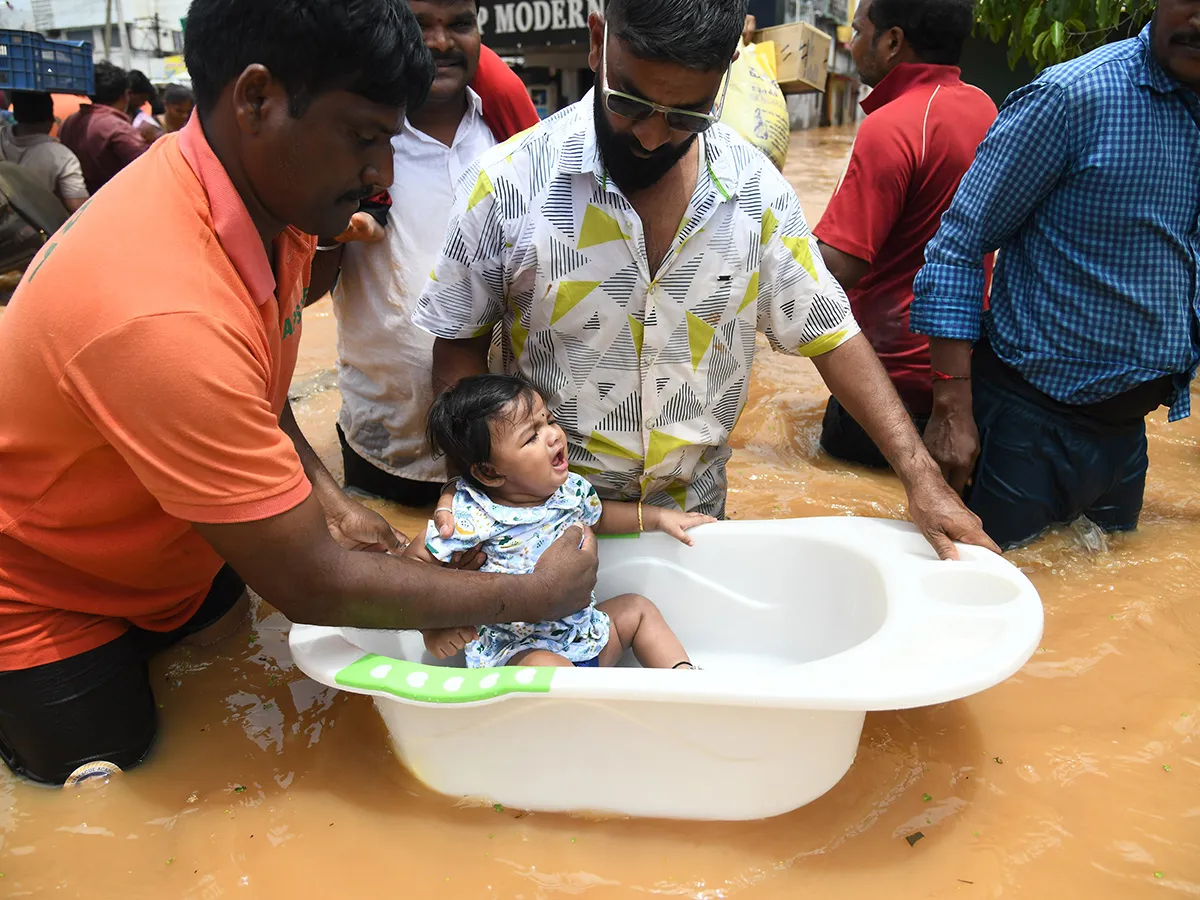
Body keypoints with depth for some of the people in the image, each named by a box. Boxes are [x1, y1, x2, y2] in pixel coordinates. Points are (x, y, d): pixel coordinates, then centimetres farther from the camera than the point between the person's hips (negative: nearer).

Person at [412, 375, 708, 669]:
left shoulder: (571, 489, -2)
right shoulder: (471, 518, -23)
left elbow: (596, 516, 22)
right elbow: (416, 560, -14)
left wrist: (658, 517, 19)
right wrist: (436, 626, -25)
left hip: (582, 631, 8)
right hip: (516, 652, -7)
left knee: (637, 608, 15)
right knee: (546, 667, -35)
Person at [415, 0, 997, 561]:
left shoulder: (754, 190, -10)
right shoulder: (507, 185, -17)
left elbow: (829, 335, -5)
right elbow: (460, 344, -7)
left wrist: (921, 478, -10)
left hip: (696, 508, 2)